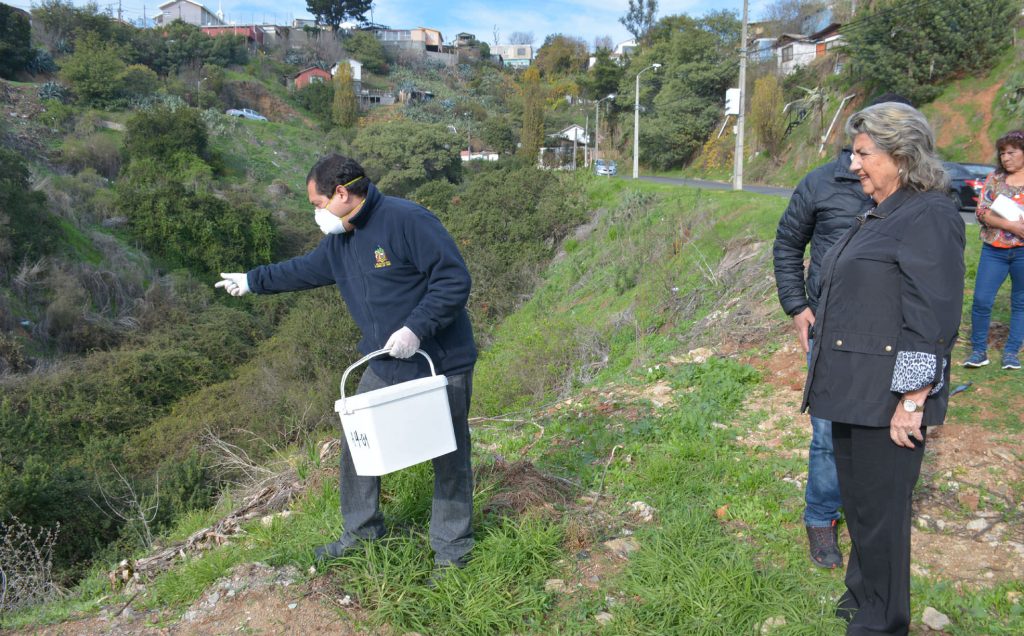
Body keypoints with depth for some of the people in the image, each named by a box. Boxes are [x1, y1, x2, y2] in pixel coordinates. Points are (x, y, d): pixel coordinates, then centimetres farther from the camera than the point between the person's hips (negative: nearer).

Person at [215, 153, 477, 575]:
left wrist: (415, 329, -27)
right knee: (357, 445, 14)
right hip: (385, 367, 8)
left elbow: (454, 280, -23)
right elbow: (305, 269, 26)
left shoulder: (407, 221, -20)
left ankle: (452, 549, 23)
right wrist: (252, 281, 32)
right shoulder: (341, 241, 8)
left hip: (441, 364, -8)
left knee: (449, 458, 6)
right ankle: (361, 530, 35)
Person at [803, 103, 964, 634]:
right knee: (857, 499, 20)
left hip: (888, 401, -9)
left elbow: (932, 321, -20)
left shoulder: (929, 217, -15)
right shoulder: (877, 216, 14)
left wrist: (912, 400, -20)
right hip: (853, 391, 9)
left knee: (879, 509, 4)